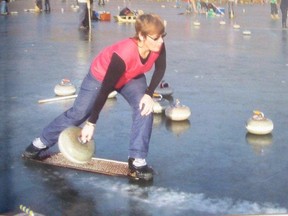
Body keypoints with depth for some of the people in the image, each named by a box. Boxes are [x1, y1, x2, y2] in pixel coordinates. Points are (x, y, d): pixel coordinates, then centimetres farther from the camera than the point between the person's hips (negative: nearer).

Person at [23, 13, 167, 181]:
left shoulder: (158, 45, -30)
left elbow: (160, 69, -9)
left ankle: (137, 160, -11)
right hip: (101, 76, -4)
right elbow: (106, 89, -36)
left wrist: (149, 94, -23)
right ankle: (42, 142, 28)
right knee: (79, 113, 5)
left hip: (131, 77, 4)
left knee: (145, 108, -20)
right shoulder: (123, 54, -44)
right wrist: (91, 123, -30)